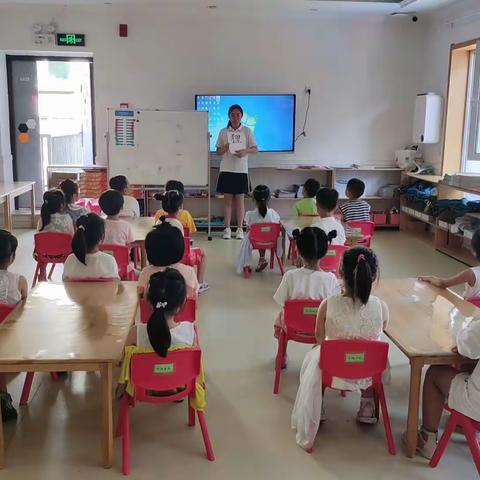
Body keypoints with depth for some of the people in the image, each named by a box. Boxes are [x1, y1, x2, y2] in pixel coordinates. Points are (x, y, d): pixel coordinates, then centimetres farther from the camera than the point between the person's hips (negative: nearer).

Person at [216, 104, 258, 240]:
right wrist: (225, 148, -14)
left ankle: (240, 229, 10)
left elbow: (255, 149, 1)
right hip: (226, 170, 1)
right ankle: (227, 229, 8)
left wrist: (245, 151, -18)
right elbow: (218, 152, 8)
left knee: (240, 200, 4)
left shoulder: (247, 131, 3)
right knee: (228, 199, 3)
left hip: (241, 170, 0)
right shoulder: (223, 132, 5)